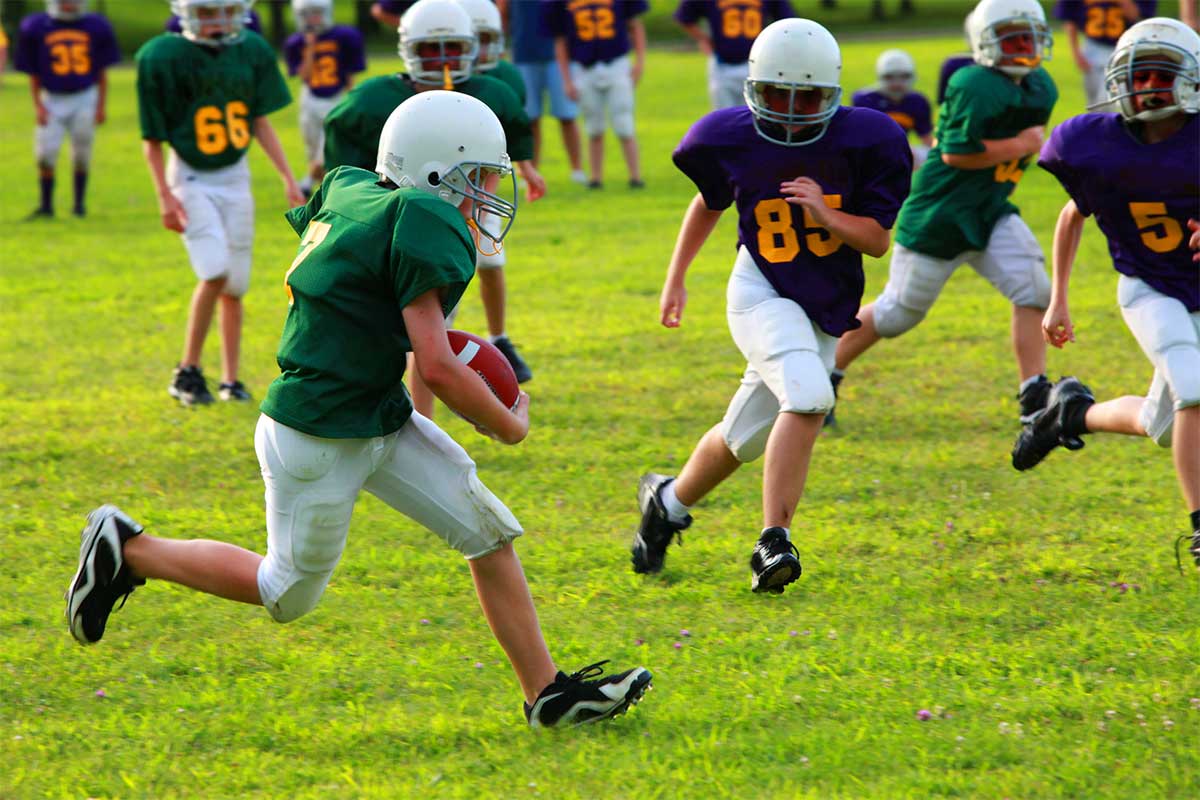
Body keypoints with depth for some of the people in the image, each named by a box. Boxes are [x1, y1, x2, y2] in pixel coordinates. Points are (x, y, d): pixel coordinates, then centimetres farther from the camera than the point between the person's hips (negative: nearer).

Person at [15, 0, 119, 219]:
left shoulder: (95, 27, -2)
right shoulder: (35, 28, -5)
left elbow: (102, 72, 5)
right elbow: (33, 74, 2)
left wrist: (101, 105, 2)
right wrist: (38, 105, -3)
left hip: (85, 97, 1)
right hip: (52, 100, -1)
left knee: (82, 154, 6)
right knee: (45, 153, -5)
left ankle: (79, 202, 21)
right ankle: (46, 204, 10)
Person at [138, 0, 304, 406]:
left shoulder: (251, 51, 1)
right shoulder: (164, 57, -12)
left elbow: (260, 122, 10)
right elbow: (152, 139, -7)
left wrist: (289, 179, 6)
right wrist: (164, 196, -13)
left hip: (235, 178, 4)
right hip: (191, 178, -4)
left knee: (235, 285, 6)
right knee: (216, 271, -19)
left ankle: (230, 379, 17)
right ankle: (188, 371, -7)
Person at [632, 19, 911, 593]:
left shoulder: (862, 142, -9)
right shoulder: (731, 141, -8)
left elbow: (878, 240, -5)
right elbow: (708, 204, 13)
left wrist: (826, 215, -22)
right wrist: (675, 279, 15)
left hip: (824, 310, 3)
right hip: (763, 293, -3)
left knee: (744, 439, 10)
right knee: (809, 396, -28)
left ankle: (668, 502, 35)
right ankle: (773, 541, -24)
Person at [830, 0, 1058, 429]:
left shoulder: (1041, 89, 6)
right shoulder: (975, 87, -22)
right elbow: (955, 152, -24)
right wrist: (1018, 146, -20)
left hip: (989, 215, 7)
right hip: (938, 216, -7)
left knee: (1032, 289, -13)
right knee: (898, 312, 6)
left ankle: (1035, 402, -12)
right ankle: (826, 375, 27)